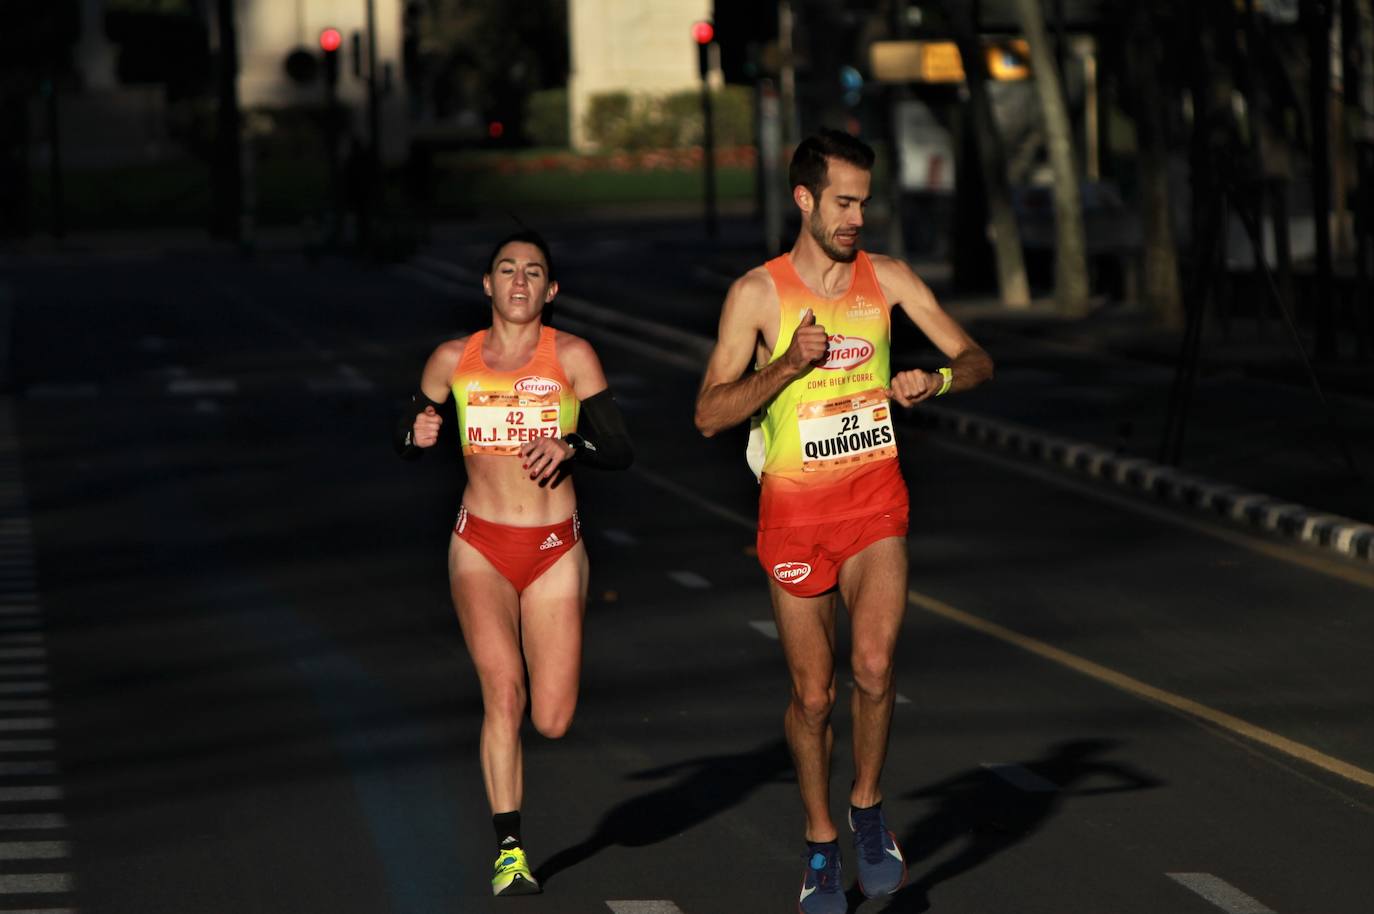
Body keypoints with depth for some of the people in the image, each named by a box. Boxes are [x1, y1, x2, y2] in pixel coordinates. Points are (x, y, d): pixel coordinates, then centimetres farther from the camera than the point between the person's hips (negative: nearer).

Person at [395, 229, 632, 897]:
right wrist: (418, 434, -9)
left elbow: (620, 452, -3)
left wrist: (569, 446, -23)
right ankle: (509, 849, -13)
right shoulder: (454, 360, 4)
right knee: (504, 691, -20)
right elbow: (403, 439, 14)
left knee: (552, 721, -3)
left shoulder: (572, 357, 0)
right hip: (481, 546, 0)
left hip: (555, 549, 0)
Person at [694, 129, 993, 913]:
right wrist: (789, 363, -21)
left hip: (875, 498, 1)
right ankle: (821, 844, 26)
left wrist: (936, 381, -17)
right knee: (813, 694, 5)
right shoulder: (758, 293, -5)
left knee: (874, 665, -20)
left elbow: (978, 360, 6)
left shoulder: (888, 279, 2)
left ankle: (869, 807, 6)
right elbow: (710, 415, -8)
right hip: (794, 508, -1)